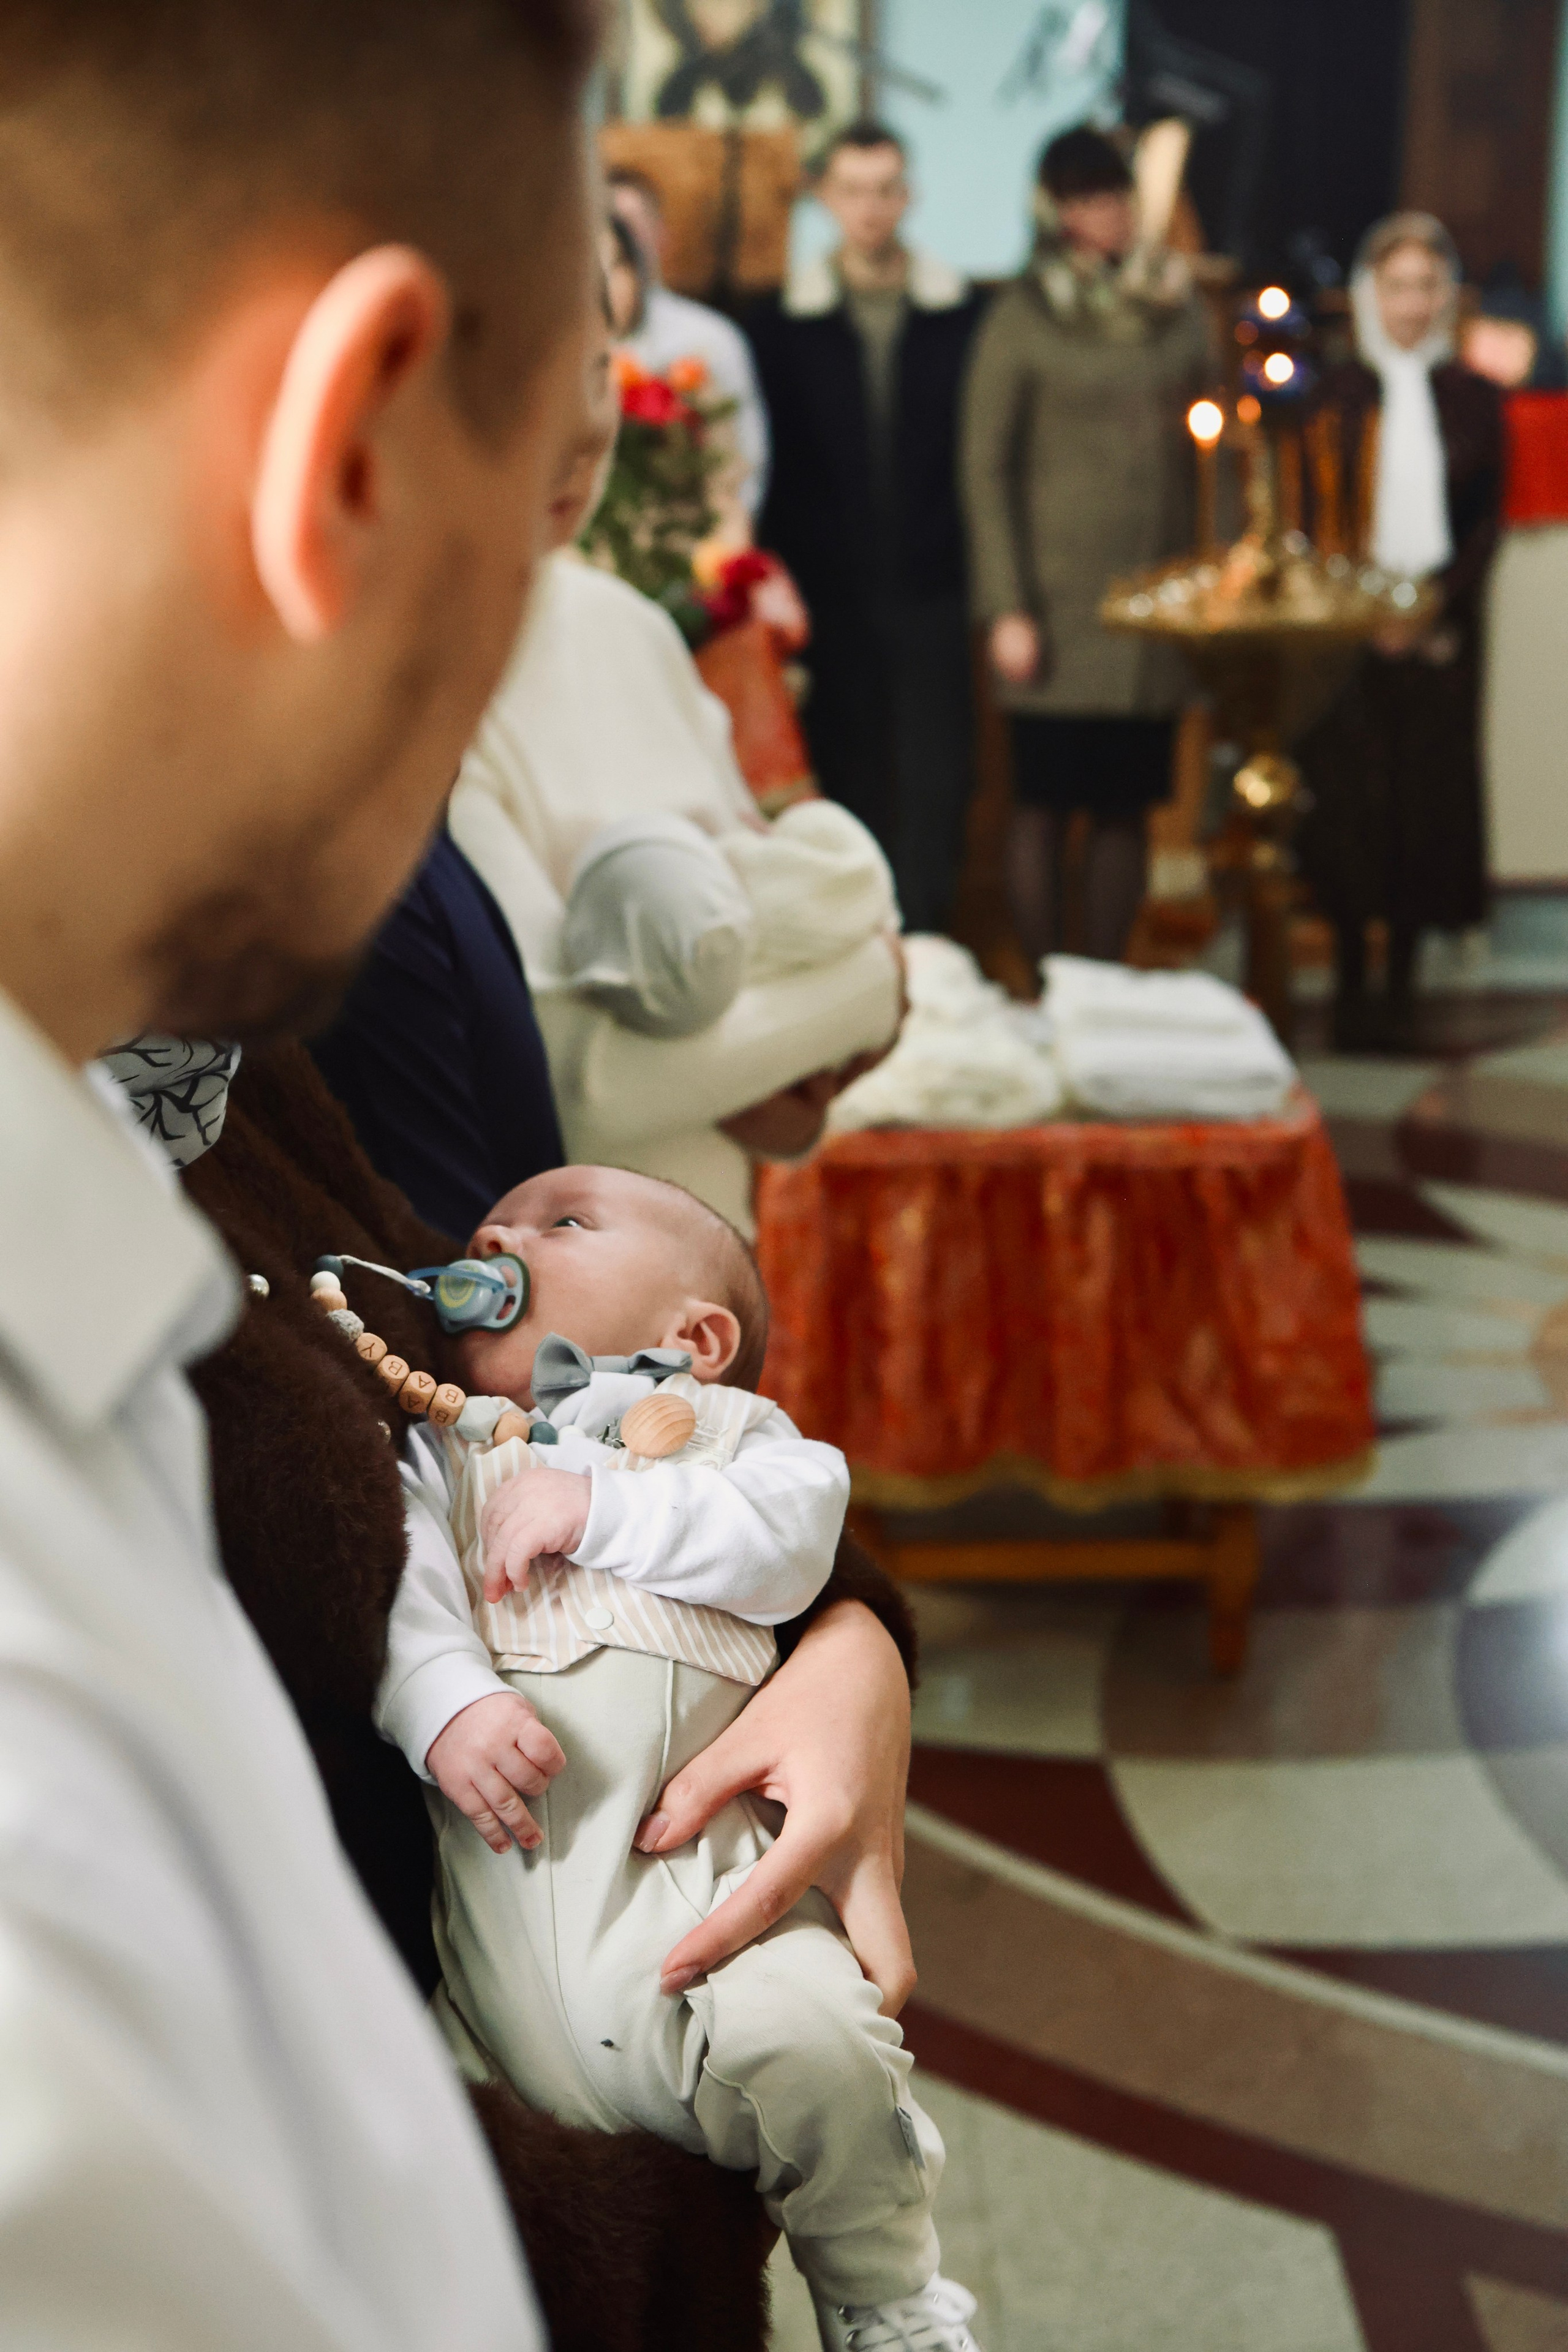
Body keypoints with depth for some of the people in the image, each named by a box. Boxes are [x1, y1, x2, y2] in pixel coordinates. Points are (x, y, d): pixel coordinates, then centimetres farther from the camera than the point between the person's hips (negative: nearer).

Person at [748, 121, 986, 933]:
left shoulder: (965, 315, 7)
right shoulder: (782, 323, 8)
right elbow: (771, 464, 7)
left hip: (932, 593, 0)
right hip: (831, 593, 0)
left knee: (934, 786, -3)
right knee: (848, 784, 3)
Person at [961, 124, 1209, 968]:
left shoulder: (1177, 304, 11)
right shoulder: (1024, 316, -1)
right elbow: (985, 467, -3)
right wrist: (1006, 609, -10)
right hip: (1060, 600, -3)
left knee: (1125, 806, 6)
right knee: (1046, 805, -1)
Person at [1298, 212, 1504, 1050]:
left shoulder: (1475, 399, 6)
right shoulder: (1335, 395, 3)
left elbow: (1486, 524, 4)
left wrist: (1433, 604, -9)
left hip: (1440, 627, 1)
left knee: (1428, 795, 2)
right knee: (1349, 799, -2)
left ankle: (1402, 983, 12)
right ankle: (1350, 986, 9)